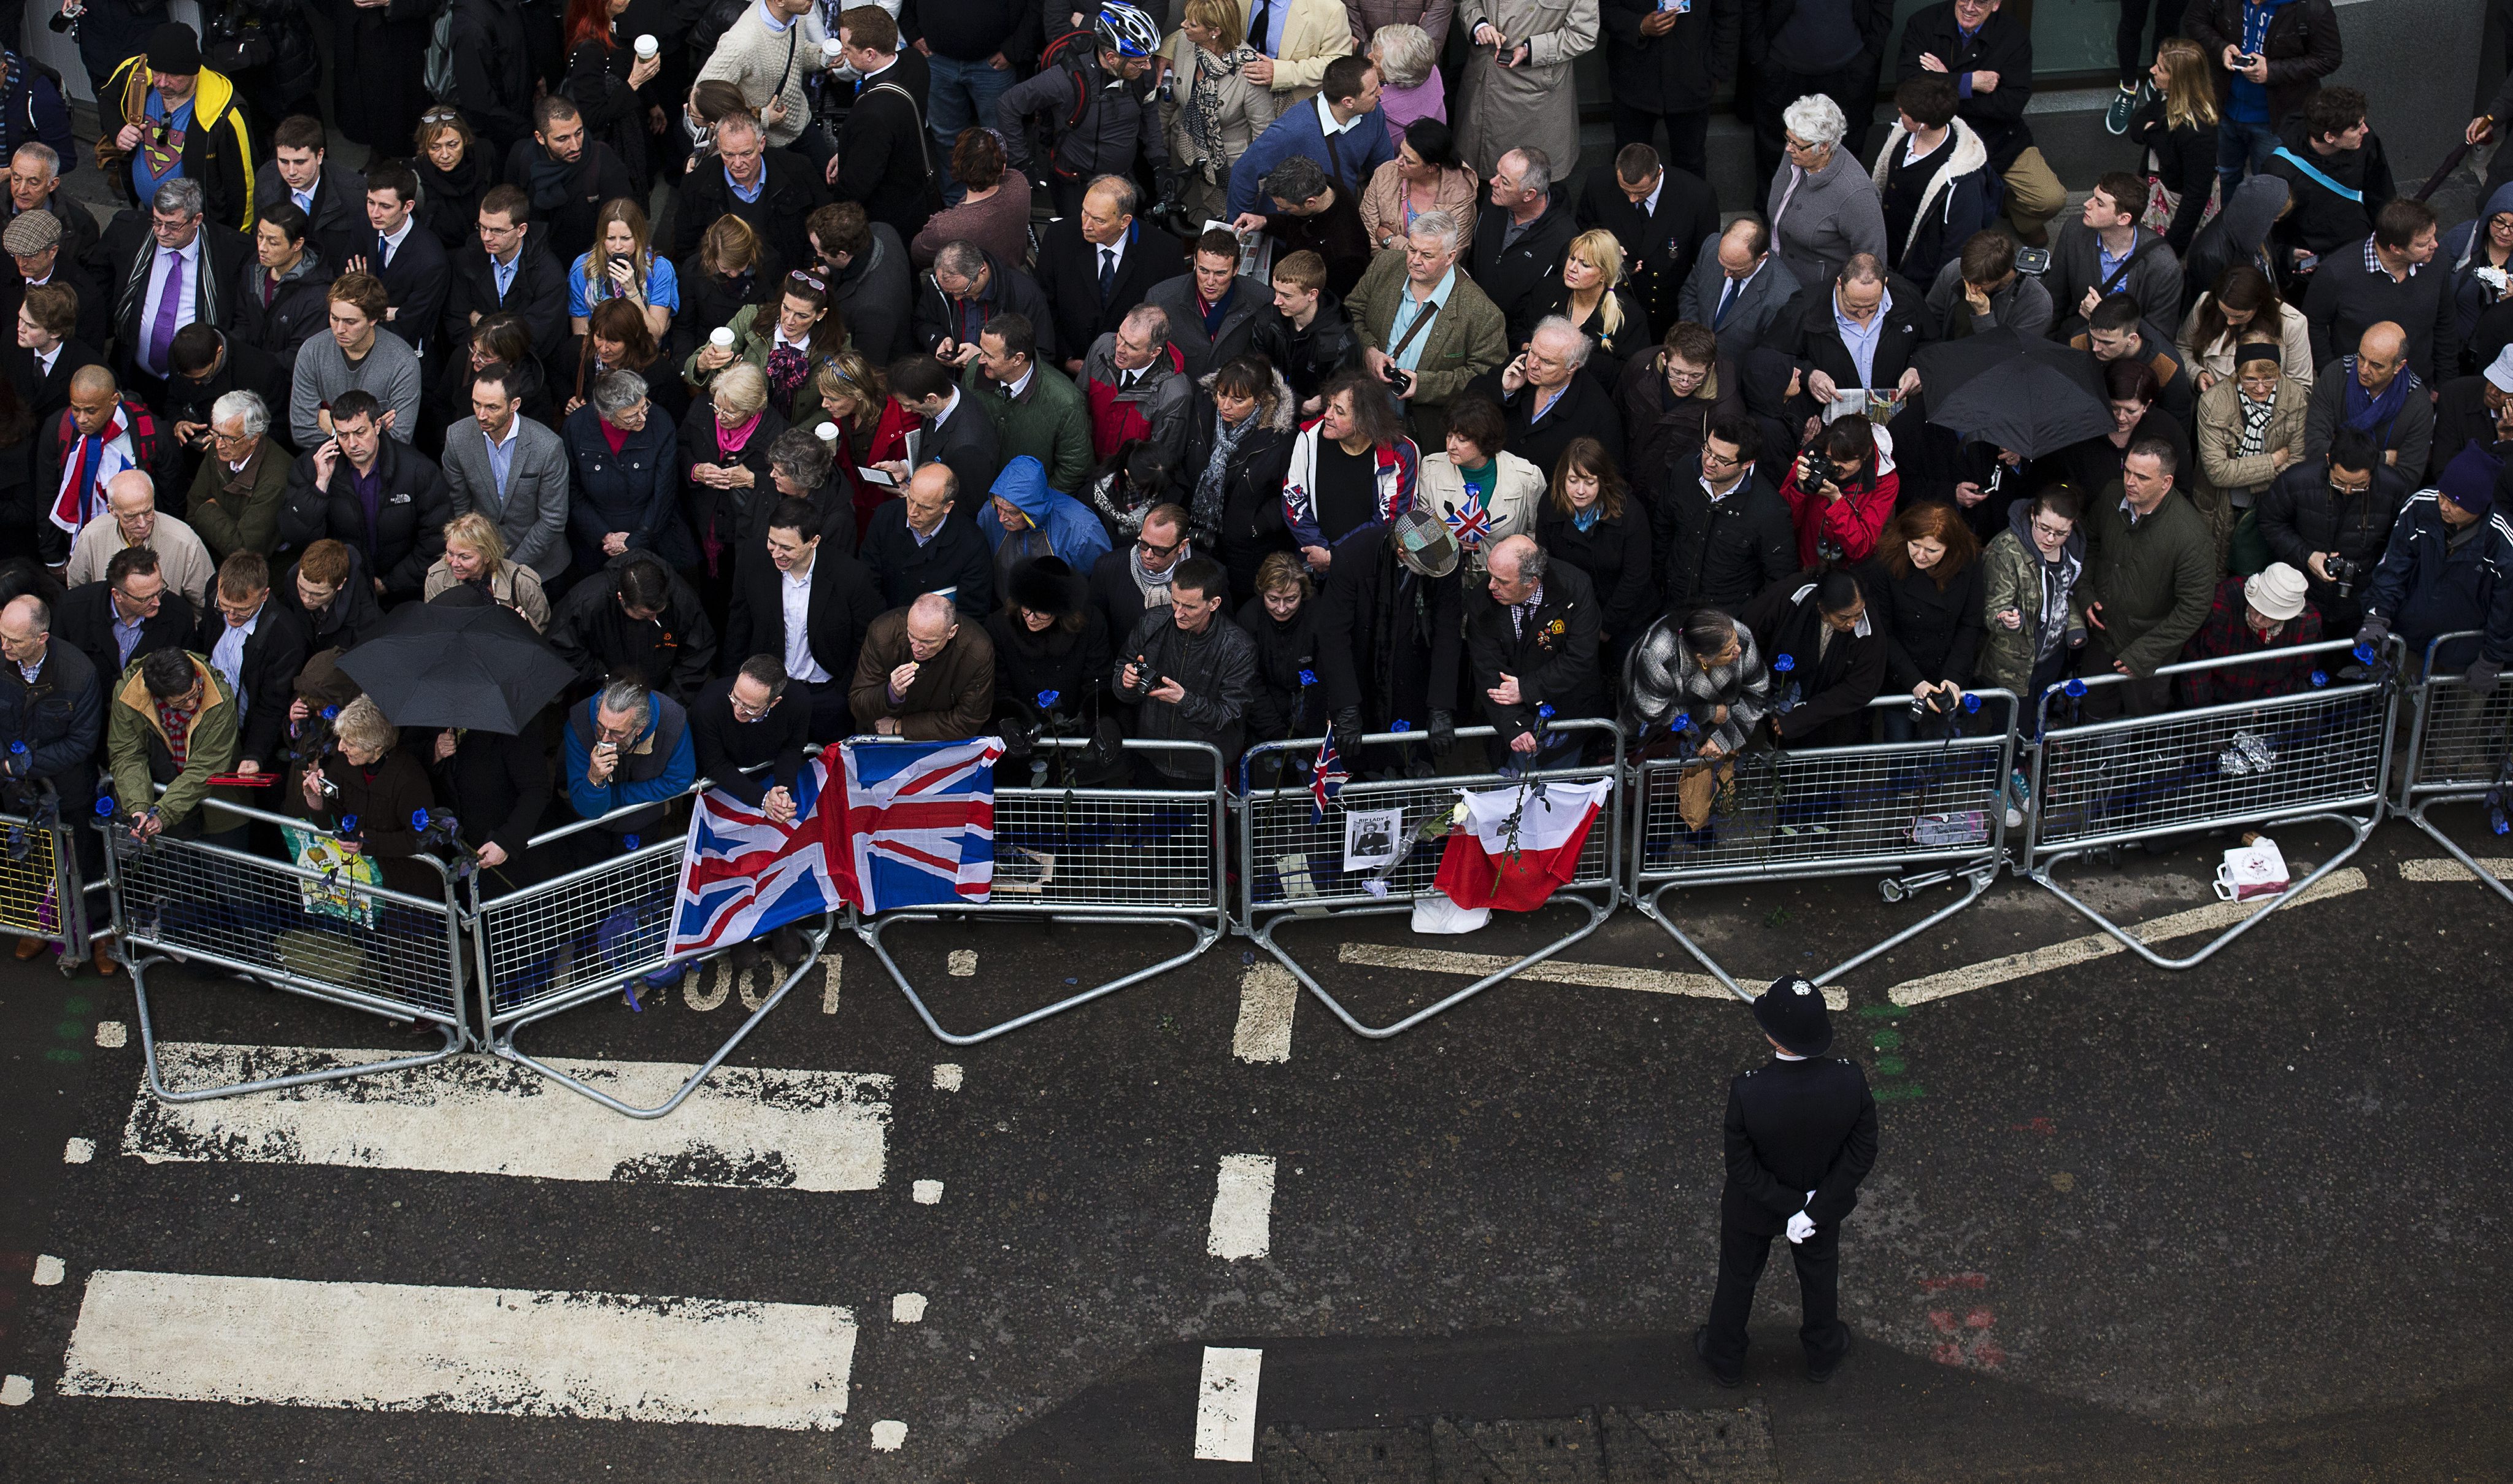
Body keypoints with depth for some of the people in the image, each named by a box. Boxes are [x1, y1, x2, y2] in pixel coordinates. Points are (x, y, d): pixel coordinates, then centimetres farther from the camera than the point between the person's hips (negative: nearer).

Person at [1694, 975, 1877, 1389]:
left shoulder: (1747, 1093, -39)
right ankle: (1824, 1353, 57)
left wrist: (1793, 1207, -15)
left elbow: (1741, 1168, -26)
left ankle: (1725, 1358, 53)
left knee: (1738, 1277, 27)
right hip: (1825, 1197, 2)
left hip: (1753, 1210, -2)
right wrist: (1814, 1210, -15)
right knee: (1819, 1272, 31)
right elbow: (1862, 1153, -20)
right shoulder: (1849, 1080, -32)